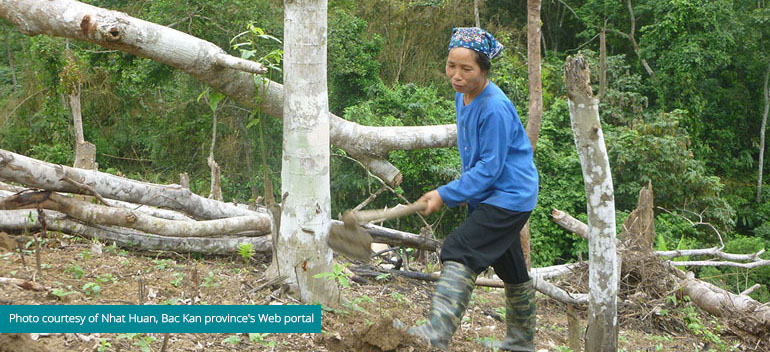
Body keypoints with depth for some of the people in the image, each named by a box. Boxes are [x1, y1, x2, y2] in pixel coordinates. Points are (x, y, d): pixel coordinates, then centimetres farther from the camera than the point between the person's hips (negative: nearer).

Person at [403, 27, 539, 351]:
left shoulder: (495, 109, -24)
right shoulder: (462, 96, 5)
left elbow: (489, 168, -23)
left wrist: (446, 195, -22)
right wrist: (465, 188, 19)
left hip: (509, 197, -10)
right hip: (489, 197, 10)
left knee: (460, 251, -23)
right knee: (510, 267, 21)